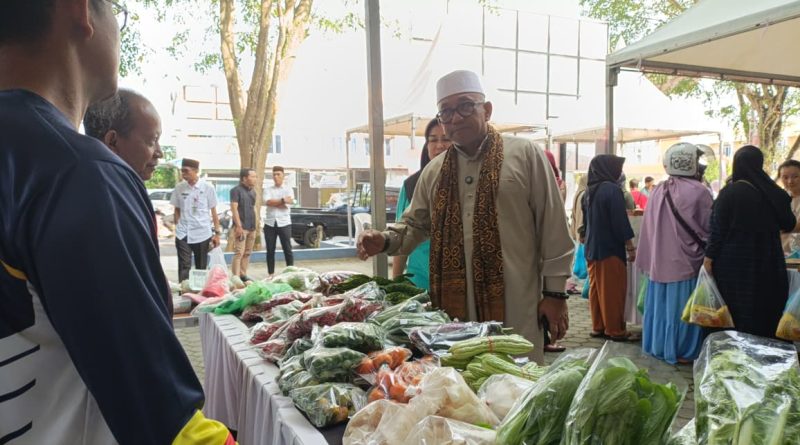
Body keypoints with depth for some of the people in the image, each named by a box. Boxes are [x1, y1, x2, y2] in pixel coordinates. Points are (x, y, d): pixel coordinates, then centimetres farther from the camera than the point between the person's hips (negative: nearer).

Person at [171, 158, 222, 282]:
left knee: (201, 267, 11)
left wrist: (217, 233, 0)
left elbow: (213, 211, 1)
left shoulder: (208, 187, -4)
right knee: (184, 267, -4)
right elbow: (177, 210, 10)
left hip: (202, 234, -1)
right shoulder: (179, 187, 1)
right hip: (183, 234, 1)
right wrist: (177, 229, 3)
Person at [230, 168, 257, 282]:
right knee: (239, 253, -11)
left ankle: (243, 275, 19)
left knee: (247, 253, 11)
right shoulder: (236, 190, -7)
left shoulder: (253, 191, 16)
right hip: (241, 227, -8)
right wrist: (238, 226, -19)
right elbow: (234, 208, -13)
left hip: (252, 227, 8)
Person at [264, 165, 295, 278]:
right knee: (270, 250, 6)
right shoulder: (268, 190, 9)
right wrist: (283, 200, -9)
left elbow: (290, 201, -13)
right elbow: (268, 202, -10)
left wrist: (274, 202, -13)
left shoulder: (288, 189, 6)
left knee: (287, 249, 1)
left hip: (284, 223, -2)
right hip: (270, 223, 2)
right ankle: (271, 274, 15)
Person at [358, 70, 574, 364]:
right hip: (454, 307, 4)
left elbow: (553, 228, -1)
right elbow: (415, 225, 19)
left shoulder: (525, 155, 0)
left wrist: (555, 292, -2)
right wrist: (385, 241, -2)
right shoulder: (434, 171, 13)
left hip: (515, 306, -3)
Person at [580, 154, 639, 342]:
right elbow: (620, 221, -17)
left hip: (592, 248, 8)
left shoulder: (588, 192, 10)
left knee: (596, 289, 11)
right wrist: (630, 247, -10)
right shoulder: (612, 189, -15)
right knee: (613, 290, 0)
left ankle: (598, 327, 18)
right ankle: (615, 330, 6)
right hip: (610, 249, -8)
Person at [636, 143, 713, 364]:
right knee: (681, 306, 3)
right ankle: (682, 350, 12)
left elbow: (648, 228, 7)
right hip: (687, 260, -5)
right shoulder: (698, 191, -13)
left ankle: (659, 345, 23)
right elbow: (708, 228, -7)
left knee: (662, 302, 14)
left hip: (660, 261, 5)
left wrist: (651, 258, 15)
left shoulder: (658, 191, 3)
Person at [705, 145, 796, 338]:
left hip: (733, 263, -3)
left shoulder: (729, 192, -11)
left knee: (737, 318, 9)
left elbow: (718, 229, -11)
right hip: (768, 263, 3)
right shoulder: (776, 193, -1)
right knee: (765, 315, 14)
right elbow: (789, 225, 13)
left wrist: (709, 257, -3)